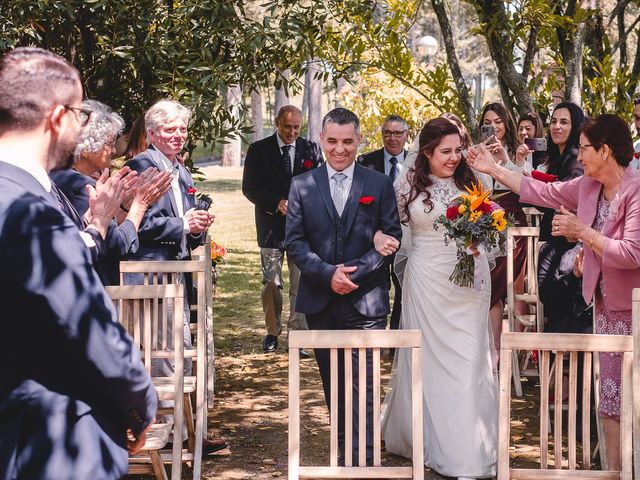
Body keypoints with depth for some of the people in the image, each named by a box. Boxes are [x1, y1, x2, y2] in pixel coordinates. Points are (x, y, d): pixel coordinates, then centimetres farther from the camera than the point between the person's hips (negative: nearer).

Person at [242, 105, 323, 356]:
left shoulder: (311, 149, 7)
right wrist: (276, 203, -14)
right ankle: (272, 331, 20)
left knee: (301, 283, -3)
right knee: (271, 283, 2)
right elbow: (249, 187, -2)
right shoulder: (258, 150, 3)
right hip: (271, 225, -1)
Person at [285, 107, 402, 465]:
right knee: (333, 383, 13)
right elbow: (295, 242, 1)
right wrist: (328, 273, -14)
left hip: (366, 301, -2)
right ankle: (344, 449, 27)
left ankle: (365, 459, -5)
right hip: (320, 301, 2)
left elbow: (392, 238, -1)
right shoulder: (302, 186, 6)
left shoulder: (380, 185, 3)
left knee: (365, 386, -7)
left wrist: (355, 274, -12)